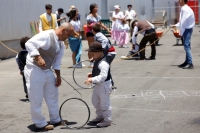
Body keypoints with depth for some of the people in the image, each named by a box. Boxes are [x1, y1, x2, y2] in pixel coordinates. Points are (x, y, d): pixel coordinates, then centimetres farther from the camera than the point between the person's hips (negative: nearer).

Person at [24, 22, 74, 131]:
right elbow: (29, 44, -31)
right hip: (34, 70, -9)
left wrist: (58, 76, 11)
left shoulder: (61, 43, 6)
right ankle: (40, 124, 12)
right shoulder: (46, 36, -21)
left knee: (53, 96, 17)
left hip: (47, 70, 9)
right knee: (36, 99, 0)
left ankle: (55, 120, 32)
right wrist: (38, 58, -38)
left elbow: (57, 62, 13)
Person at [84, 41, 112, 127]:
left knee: (104, 103, 0)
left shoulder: (103, 63, -27)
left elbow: (103, 76, -36)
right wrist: (92, 75, 6)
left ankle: (107, 120, 13)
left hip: (104, 85, -11)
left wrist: (92, 80, -42)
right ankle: (100, 116, 39)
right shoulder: (97, 61, 6)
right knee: (95, 101, 23)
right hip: (98, 85, 11)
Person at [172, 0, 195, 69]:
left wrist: (181, 32, -16)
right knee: (186, 46, 15)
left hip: (187, 29, -10)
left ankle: (190, 63, -12)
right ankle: (187, 62, 24)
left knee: (187, 46, -12)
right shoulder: (185, 8, 14)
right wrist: (176, 25, 20)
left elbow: (184, 21, -20)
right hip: (187, 28, 10)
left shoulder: (184, 9, -17)